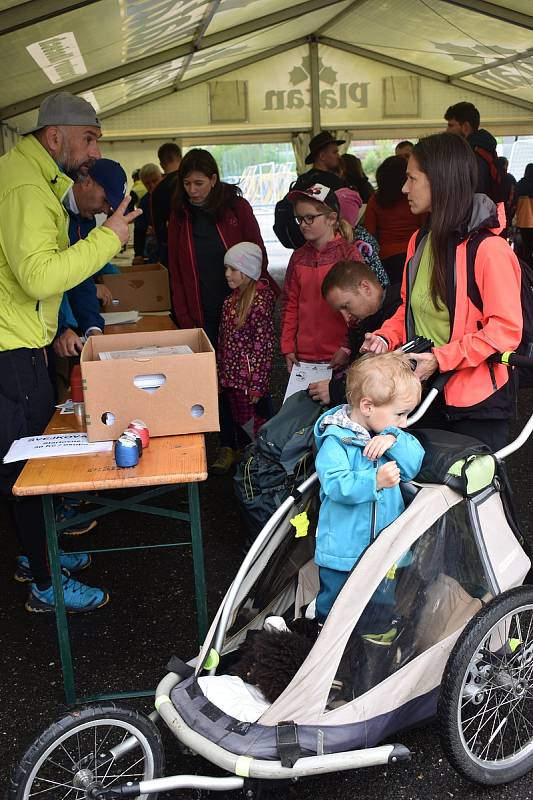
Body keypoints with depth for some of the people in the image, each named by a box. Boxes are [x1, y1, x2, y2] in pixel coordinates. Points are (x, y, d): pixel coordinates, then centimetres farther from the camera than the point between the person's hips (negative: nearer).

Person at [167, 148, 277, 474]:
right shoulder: (180, 217, 4)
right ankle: (229, 446, 13)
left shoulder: (237, 207, -2)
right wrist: (184, 318, -3)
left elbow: (257, 256, 0)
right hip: (204, 315, 2)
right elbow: (176, 272, 4)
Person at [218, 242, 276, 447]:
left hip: (249, 378, -8)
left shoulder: (259, 301, -16)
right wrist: (221, 374, 14)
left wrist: (257, 386, -17)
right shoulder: (232, 299, 8)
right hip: (232, 377, 8)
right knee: (239, 422, 18)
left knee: (254, 426, 2)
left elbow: (263, 346, -17)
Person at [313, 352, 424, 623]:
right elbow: (336, 484, -29)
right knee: (333, 609, 11)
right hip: (343, 550, -6)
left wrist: (394, 439, -21)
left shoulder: (393, 435, 3)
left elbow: (414, 464, -7)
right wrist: (375, 480, -37)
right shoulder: (335, 440, -19)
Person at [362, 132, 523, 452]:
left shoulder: (489, 249, -18)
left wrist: (441, 358, -23)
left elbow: (506, 329, -20)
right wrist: (386, 337, -2)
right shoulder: (420, 241, 7)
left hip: (476, 403, -7)